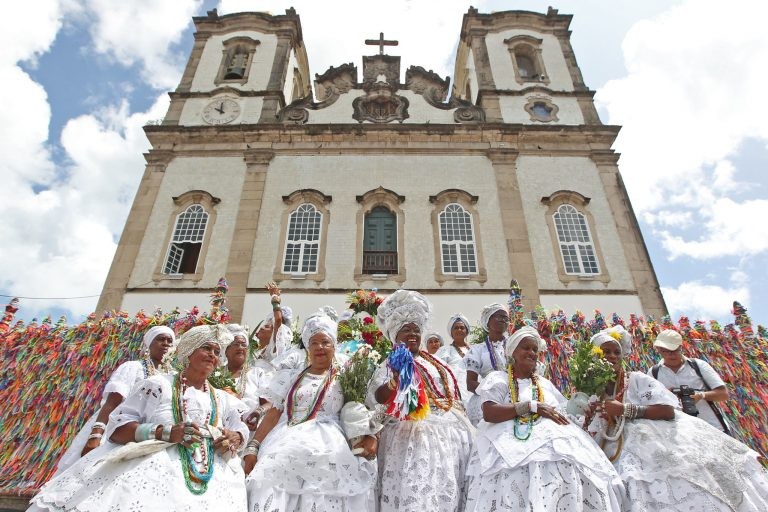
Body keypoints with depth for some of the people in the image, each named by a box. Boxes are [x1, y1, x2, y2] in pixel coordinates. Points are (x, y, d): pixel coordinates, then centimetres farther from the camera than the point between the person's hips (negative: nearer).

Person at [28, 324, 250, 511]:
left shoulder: (224, 400, 24)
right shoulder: (159, 384, 11)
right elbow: (117, 427, 3)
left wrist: (234, 439, -5)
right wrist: (165, 433, -14)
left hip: (212, 477, 3)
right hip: (155, 465, -2)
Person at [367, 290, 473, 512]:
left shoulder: (435, 361, 19)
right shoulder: (390, 365, 1)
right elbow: (375, 398, -17)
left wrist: (467, 426, 17)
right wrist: (394, 382, -37)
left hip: (451, 433, 6)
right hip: (415, 436, -5)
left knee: (447, 492, 3)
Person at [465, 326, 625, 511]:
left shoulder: (545, 384, 25)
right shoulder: (498, 379, 7)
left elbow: (560, 418, 18)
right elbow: (489, 413, -9)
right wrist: (532, 406, -11)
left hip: (552, 439, 5)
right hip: (512, 442, -5)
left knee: (570, 469, -25)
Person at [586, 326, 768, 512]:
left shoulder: (636, 379, 3)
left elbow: (668, 411, -11)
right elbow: (589, 439, 13)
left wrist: (625, 410, -15)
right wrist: (587, 422, -8)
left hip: (657, 445, -1)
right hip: (625, 454, 2)